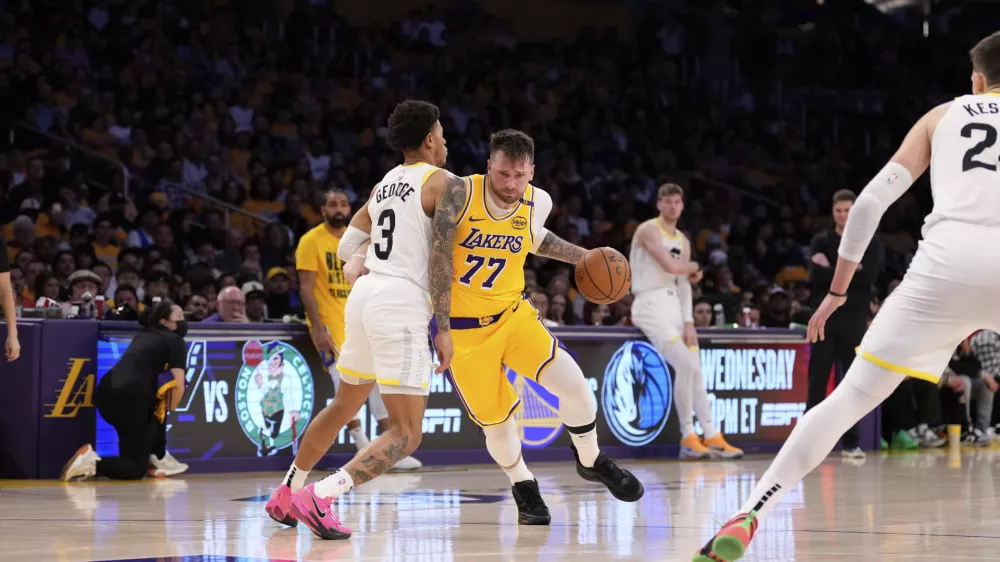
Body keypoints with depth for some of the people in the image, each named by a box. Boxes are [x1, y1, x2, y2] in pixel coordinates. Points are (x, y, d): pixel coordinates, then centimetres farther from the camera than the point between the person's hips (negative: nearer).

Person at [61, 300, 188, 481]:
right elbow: (179, 386, -6)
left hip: (105, 394, 8)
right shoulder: (175, 341, 4)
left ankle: (157, 459, 29)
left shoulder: (144, 334, 25)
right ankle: (92, 464, -24)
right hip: (128, 400, -8)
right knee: (137, 469, 0)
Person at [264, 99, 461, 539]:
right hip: (402, 305, -8)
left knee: (344, 407, 27)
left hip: (364, 296, 8)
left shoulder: (384, 185, 19)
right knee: (406, 435, -8)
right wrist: (443, 329, -9)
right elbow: (440, 259, -12)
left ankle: (285, 494, 35)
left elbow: (346, 249, 22)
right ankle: (319, 498, -23)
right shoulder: (447, 185, -3)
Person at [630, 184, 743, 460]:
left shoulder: (683, 241, 16)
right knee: (686, 366, -17)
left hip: (674, 304, 8)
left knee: (695, 370, 5)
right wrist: (695, 268, 0)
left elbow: (685, 283, 11)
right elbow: (669, 265, -20)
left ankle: (712, 437, 7)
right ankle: (688, 437, -10)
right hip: (651, 305, -8)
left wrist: (688, 322, 0)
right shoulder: (649, 230, -8)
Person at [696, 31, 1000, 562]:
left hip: (947, 263, 1)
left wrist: (838, 288, 22)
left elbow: (872, 200, 15)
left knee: (850, 398, 5)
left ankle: (750, 514, -6)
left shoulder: (943, 115, 23)